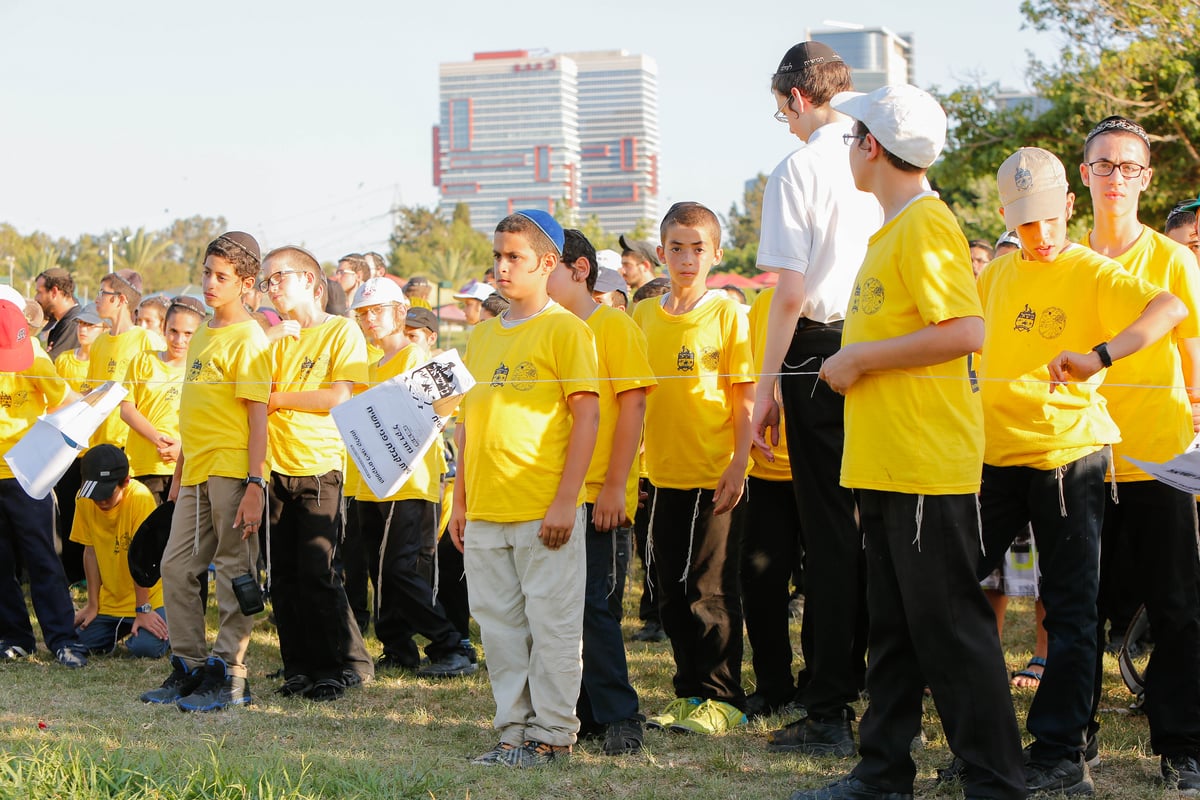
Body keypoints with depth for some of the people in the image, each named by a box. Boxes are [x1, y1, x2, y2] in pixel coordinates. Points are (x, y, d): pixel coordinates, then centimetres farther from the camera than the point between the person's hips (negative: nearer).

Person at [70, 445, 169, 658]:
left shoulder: (140, 498, -22)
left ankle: (166, 628, 10)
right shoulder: (85, 500, -7)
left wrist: (143, 609, -17)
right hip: (109, 600, 5)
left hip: (148, 598, -5)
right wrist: (92, 605, -1)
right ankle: (123, 629, 21)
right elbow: (90, 551, -1)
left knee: (145, 647, -26)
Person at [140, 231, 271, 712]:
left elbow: (258, 415, -13)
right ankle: (189, 668, 17)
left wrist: (254, 484, -19)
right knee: (176, 567, 8)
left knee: (233, 573, -2)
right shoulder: (200, 335, 16)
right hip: (197, 473, 8)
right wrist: (179, 473, 21)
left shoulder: (248, 338, -9)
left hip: (232, 472, -8)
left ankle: (229, 676, 3)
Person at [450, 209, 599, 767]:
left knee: (551, 623, 0)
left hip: (544, 511, -6)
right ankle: (515, 730, 18)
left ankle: (552, 734, 7)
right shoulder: (484, 335, 15)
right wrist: (460, 501, 15)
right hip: (486, 512, 7)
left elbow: (586, 416, -9)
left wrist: (565, 500, -14)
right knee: (499, 623, 9)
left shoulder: (564, 329, -5)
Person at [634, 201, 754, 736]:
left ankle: (722, 699, 7)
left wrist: (737, 465, -12)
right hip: (663, 474, 5)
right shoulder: (643, 317, 7)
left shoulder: (727, 314, -5)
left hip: (715, 476, -5)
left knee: (711, 590, -2)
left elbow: (745, 396, -6)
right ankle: (690, 692, 21)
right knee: (672, 591, 10)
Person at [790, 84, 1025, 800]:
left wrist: (861, 356, -17)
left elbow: (966, 330, -23)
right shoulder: (891, 229, 17)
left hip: (928, 463, -10)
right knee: (893, 626, 14)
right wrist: (855, 361, 12)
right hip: (883, 463, 10)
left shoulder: (926, 224, -13)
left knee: (949, 622, -5)